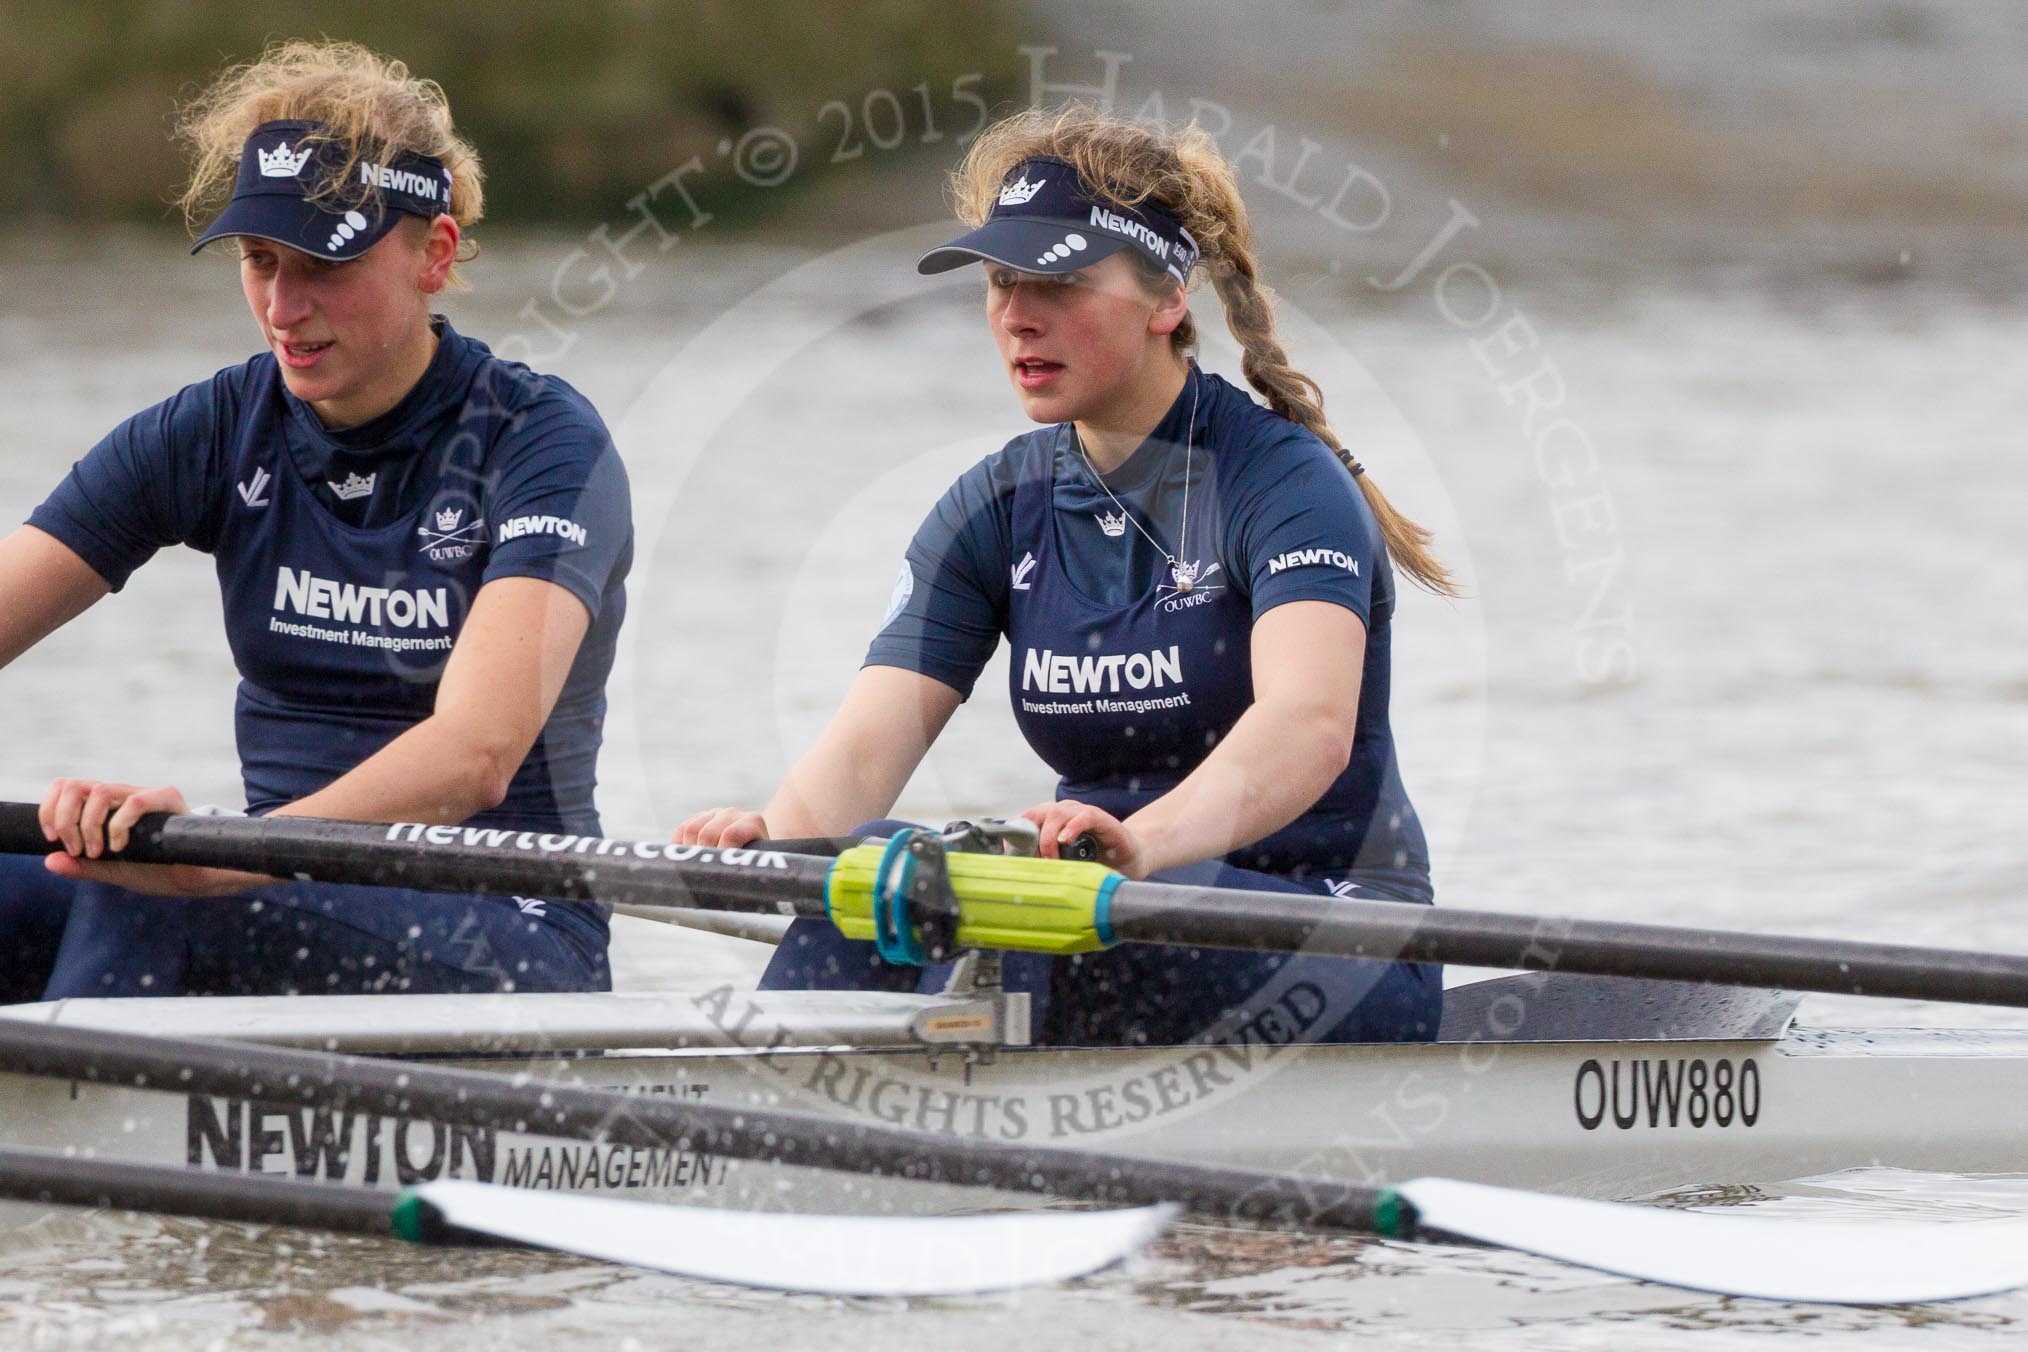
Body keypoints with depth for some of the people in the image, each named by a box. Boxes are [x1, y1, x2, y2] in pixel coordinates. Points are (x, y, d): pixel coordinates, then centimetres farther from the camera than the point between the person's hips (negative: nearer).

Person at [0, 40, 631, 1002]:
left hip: (515, 942, -5)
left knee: (143, 895, -34)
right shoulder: (214, 434, 5)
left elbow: (477, 752, -28)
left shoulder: (541, 444, -11)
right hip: (288, 908, 5)